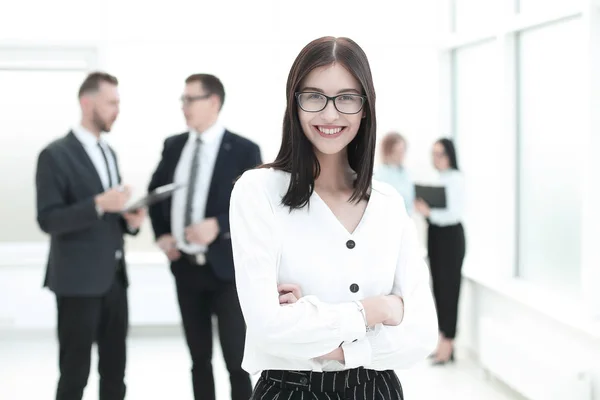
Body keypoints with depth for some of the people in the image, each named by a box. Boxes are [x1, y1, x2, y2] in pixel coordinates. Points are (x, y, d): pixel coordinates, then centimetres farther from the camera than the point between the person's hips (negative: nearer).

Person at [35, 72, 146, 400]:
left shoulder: (109, 152, 15)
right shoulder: (56, 155, -10)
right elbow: (48, 220, -16)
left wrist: (130, 219, -2)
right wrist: (99, 203, -27)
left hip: (114, 277, 7)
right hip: (78, 280, -7)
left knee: (115, 370, 12)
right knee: (74, 372, 1)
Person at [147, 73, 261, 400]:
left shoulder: (244, 150, -8)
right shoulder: (173, 146, 7)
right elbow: (155, 192, 21)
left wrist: (219, 225, -22)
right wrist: (161, 234, 6)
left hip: (226, 267, -5)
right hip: (185, 266, 5)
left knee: (237, 360, 1)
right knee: (199, 357, 14)